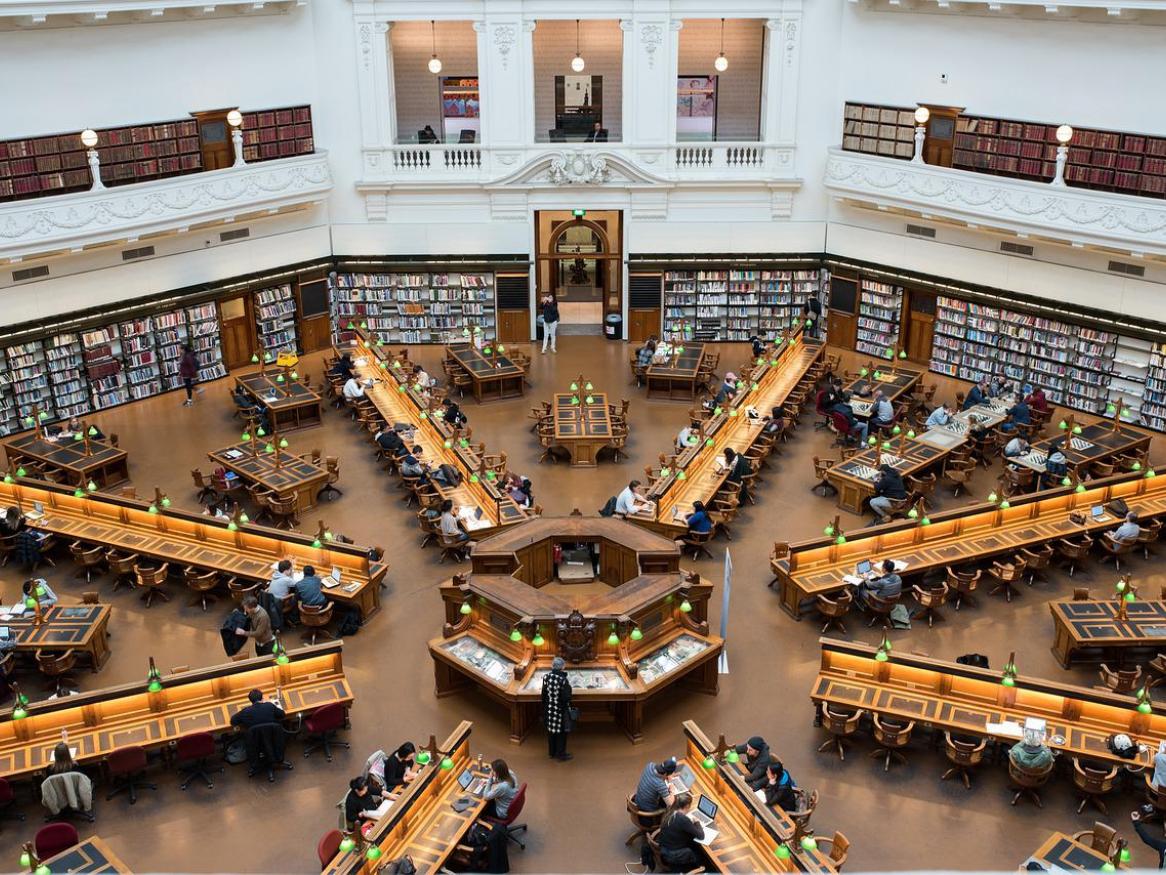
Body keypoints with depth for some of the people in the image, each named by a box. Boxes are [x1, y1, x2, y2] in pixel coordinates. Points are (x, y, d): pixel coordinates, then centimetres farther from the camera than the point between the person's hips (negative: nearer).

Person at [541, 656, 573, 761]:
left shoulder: (547, 677, -9)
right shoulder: (563, 680, -26)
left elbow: (544, 694, 0)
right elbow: (566, 698, -22)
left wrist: (545, 708, 13)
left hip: (549, 709, 6)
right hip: (560, 710, -6)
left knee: (551, 730, 20)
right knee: (561, 732, 10)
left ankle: (552, 752, 34)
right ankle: (561, 754, 22)